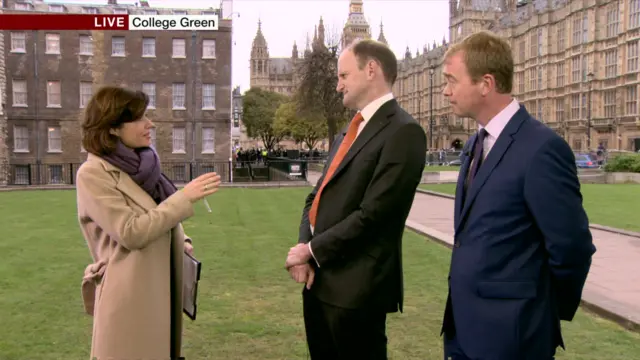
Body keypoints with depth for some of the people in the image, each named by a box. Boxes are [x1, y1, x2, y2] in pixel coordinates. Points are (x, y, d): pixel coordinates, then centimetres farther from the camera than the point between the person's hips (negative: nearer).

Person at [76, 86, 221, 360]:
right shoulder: (92, 174, -15)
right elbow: (131, 232, -21)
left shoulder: (140, 165, 9)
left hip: (161, 290, 8)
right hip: (130, 298, -8)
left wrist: (180, 242, 2)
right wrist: (185, 197, -20)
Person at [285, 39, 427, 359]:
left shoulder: (403, 132, -14)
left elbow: (372, 213, -21)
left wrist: (312, 250, -11)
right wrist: (304, 247, -4)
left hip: (355, 284, -8)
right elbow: (318, 196, 13)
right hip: (319, 278, 8)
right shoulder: (351, 130, 15)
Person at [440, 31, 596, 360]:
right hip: (463, 324, 8)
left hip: (510, 332, -7)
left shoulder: (541, 148, -19)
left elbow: (572, 247, -16)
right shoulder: (475, 145, 8)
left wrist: (549, 313, -2)